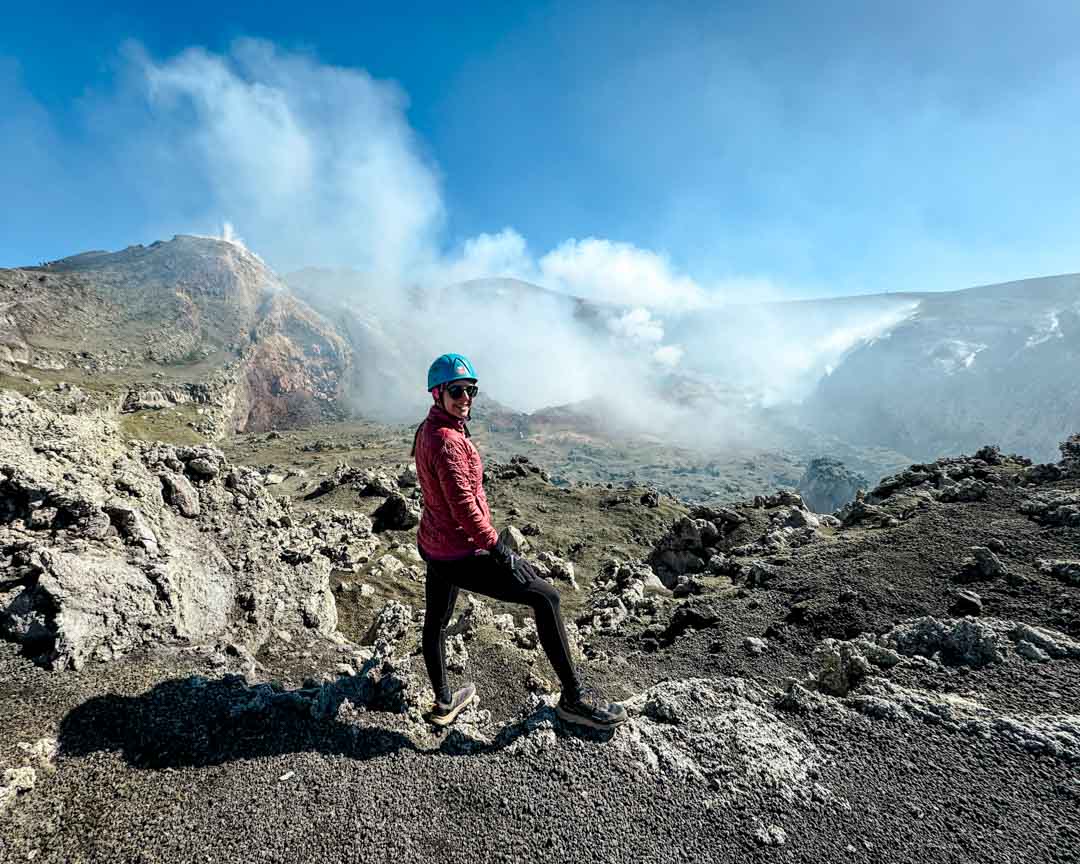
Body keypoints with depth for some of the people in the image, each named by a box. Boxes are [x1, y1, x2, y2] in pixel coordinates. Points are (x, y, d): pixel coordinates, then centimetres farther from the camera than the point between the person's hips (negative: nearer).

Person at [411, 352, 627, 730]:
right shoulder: (447, 440, -24)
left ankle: (444, 704, 45)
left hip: (433, 544, 10)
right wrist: (498, 549, -18)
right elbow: (463, 505, -26)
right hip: (461, 554, -10)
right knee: (545, 597, -1)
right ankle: (573, 698, 10)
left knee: (435, 621, 22)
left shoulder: (426, 430, 6)